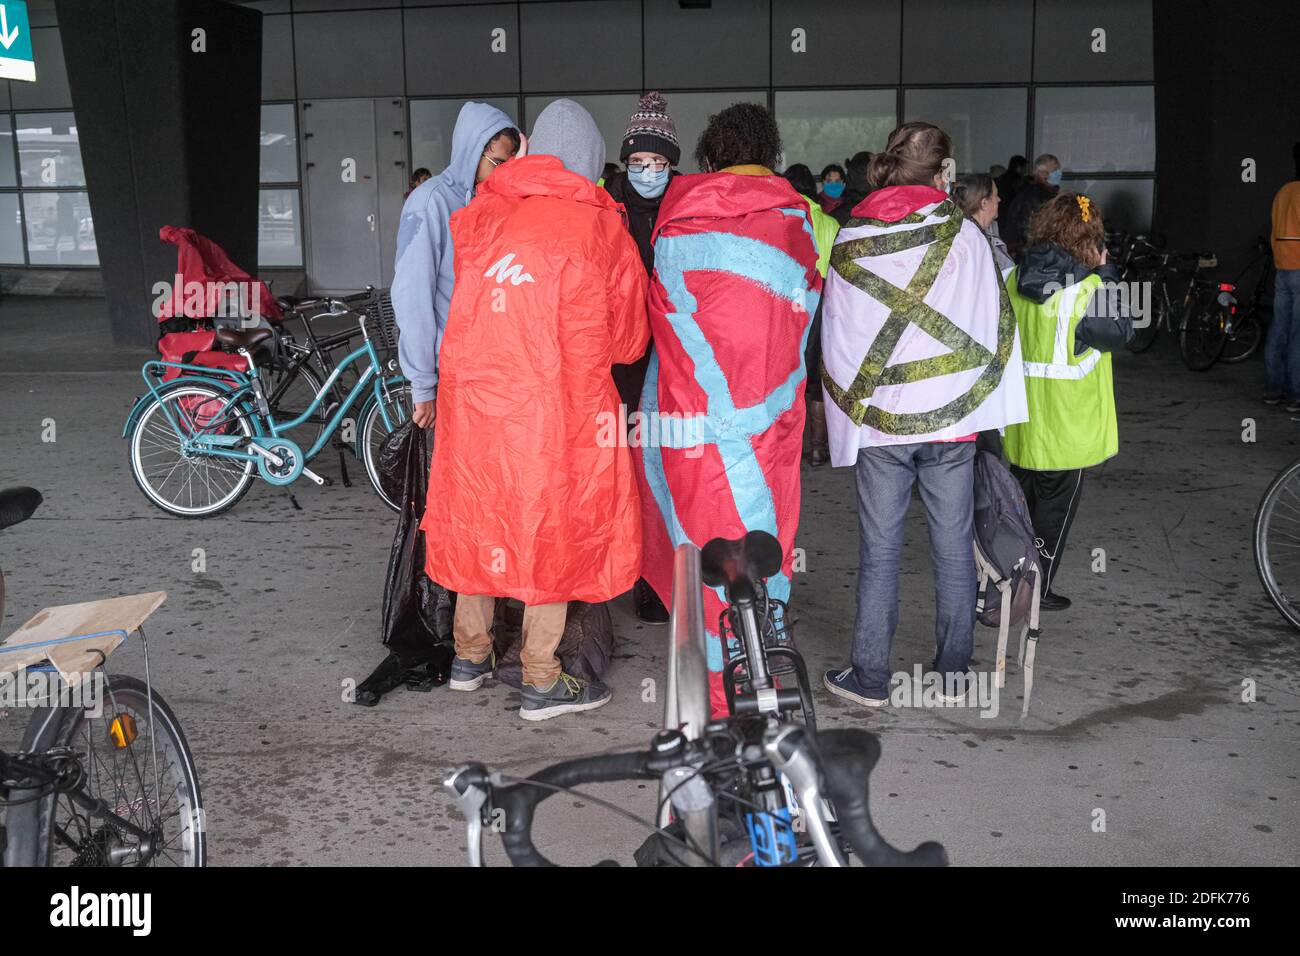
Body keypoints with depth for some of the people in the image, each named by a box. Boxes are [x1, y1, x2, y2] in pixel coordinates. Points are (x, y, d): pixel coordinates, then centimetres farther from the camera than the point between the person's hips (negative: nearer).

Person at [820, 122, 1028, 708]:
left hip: (878, 420, 0)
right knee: (954, 548, 10)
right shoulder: (964, 234, -3)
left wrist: (848, 413, 12)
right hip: (953, 417, 0)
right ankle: (954, 672, 20)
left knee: (879, 553, 6)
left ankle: (870, 678, 12)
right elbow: (994, 324, -1)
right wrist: (986, 408, 8)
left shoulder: (849, 244, -1)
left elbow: (835, 339, 2)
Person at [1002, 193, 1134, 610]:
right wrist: (1106, 273, -2)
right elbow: (1120, 332, -4)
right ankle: (1036, 589, 16)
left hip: (1021, 419, 5)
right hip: (1066, 423, -5)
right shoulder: (1087, 289, -18)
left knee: (1021, 500, 20)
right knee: (1055, 507, 10)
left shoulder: (1015, 279, -2)